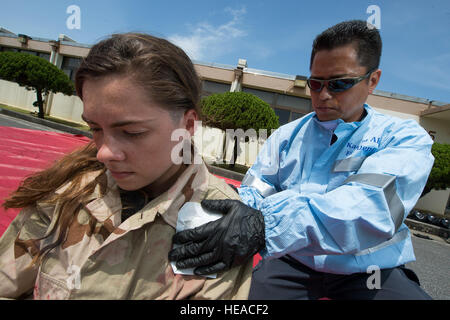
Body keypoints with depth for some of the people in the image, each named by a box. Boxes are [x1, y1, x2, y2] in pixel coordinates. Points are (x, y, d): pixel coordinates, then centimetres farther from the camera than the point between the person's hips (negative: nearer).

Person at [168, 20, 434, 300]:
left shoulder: (404, 137, -3)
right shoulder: (287, 135, 8)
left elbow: (374, 204, -22)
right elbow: (253, 192, 2)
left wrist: (266, 225, -36)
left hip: (371, 271, 0)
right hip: (291, 266, 1)